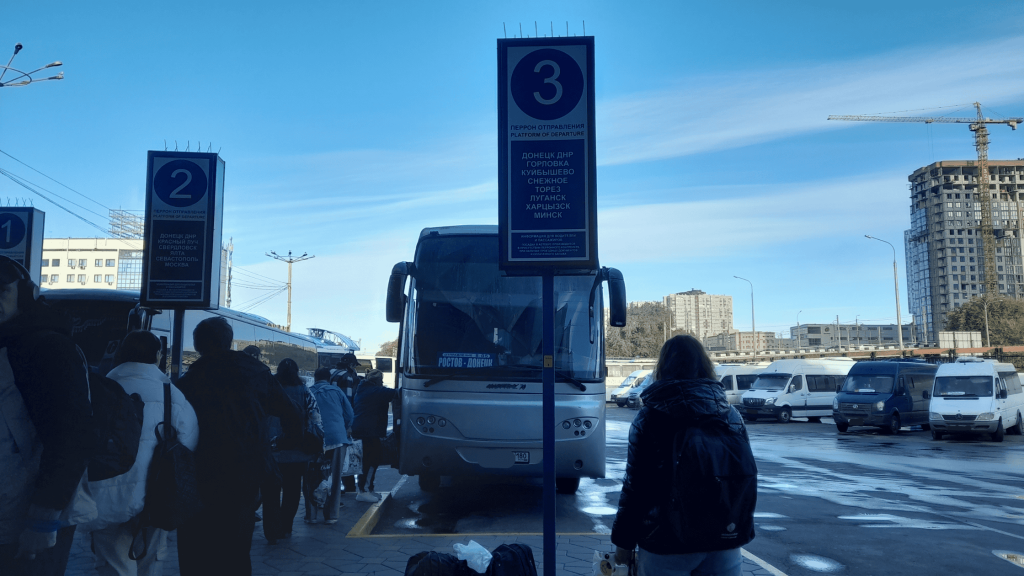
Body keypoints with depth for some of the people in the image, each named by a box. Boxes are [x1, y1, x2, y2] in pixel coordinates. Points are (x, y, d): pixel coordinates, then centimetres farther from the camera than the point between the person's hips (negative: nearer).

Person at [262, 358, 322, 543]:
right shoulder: (305, 392, -1)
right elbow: (316, 420, -5)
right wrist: (319, 444, 0)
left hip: (272, 451, -1)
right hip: (298, 452, 1)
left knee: (271, 493, 4)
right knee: (291, 491, 15)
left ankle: (272, 531, -3)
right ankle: (285, 528, 20)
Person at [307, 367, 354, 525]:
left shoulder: (309, 392, 9)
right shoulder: (336, 391, 10)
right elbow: (349, 414, 8)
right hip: (337, 438, 0)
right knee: (335, 478, 7)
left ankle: (311, 515, 8)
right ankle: (331, 515, 6)